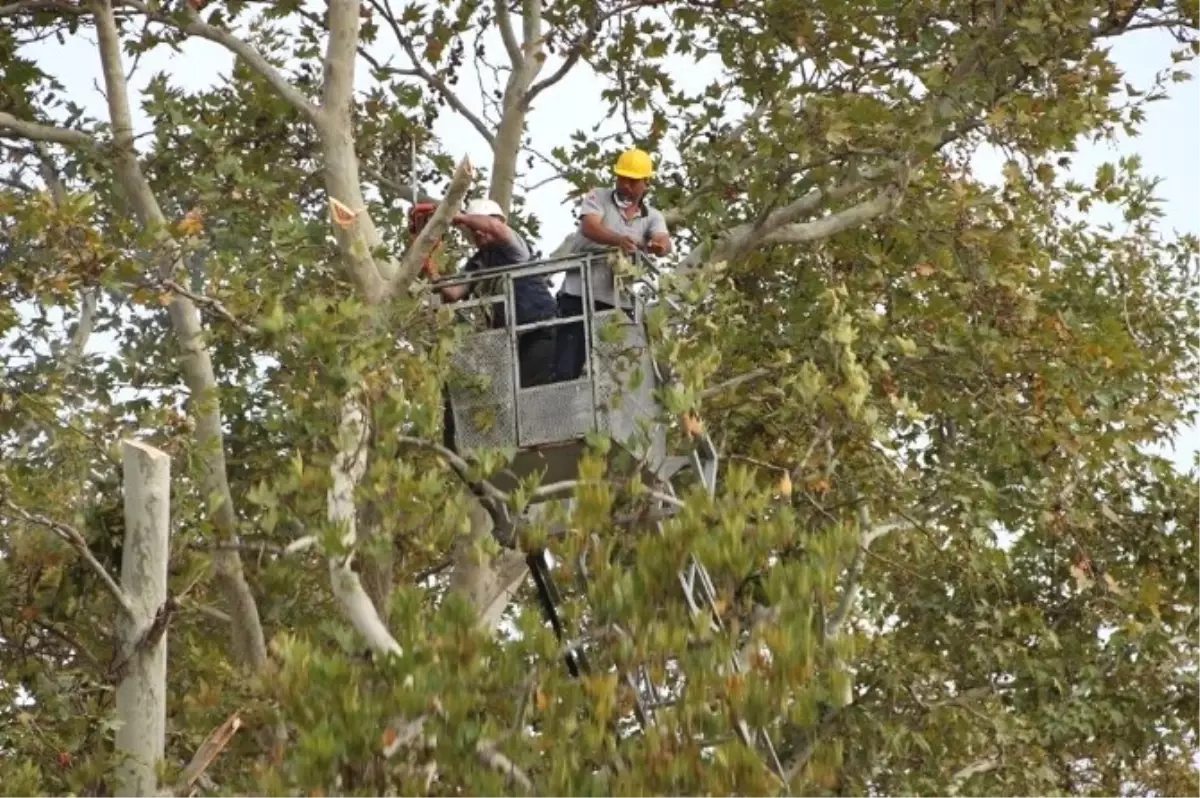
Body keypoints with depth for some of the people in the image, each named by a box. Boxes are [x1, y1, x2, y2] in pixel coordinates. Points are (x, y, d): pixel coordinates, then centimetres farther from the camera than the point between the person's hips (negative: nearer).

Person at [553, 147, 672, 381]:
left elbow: (664, 242, -9)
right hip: (580, 294, -3)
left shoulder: (653, 217, 12)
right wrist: (619, 240, -38)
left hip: (619, 301, 3)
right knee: (566, 369, -7)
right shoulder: (597, 198, 4)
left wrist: (659, 246, -36)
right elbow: (589, 228, -16)